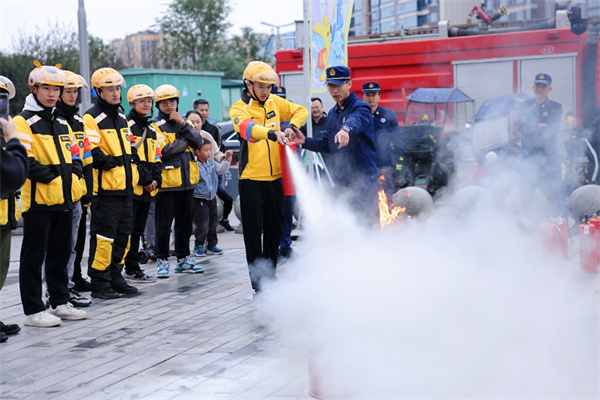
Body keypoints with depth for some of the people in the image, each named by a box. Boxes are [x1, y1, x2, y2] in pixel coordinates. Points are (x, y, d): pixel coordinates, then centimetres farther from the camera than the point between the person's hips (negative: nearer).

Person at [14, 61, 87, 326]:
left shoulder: (62, 123, 17)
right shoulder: (23, 121, -6)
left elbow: (74, 155, 19)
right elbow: (24, 160, -16)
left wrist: (74, 174, 2)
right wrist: (49, 175, -19)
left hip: (64, 198, 8)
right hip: (39, 199, -7)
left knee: (60, 254, 14)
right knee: (34, 257, 0)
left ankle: (60, 302, 25)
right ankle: (33, 310, 6)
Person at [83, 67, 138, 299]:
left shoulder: (121, 117, 19)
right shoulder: (92, 118, -8)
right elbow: (90, 152, -18)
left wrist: (131, 172, 14)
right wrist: (111, 163, -15)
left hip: (125, 187, 9)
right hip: (105, 188, -8)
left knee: (123, 234, 13)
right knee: (104, 235, -5)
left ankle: (115, 277, 23)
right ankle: (99, 284, 3)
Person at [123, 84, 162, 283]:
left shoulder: (151, 129, 19)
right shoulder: (127, 126, -6)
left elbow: (156, 157, 17)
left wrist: (156, 179, 0)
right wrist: (145, 179, -15)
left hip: (147, 188, 8)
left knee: (137, 230, 12)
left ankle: (133, 269, 19)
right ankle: (131, 270, -2)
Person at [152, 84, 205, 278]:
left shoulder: (183, 122, 13)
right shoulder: (155, 126, -5)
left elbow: (198, 142, -2)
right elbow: (164, 150, -19)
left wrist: (183, 124, -12)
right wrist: (185, 142, -6)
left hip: (187, 180, 6)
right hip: (167, 182, -6)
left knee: (185, 222, 13)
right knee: (164, 224, 0)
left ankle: (183, 257, 24)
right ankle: (162, 260, 10)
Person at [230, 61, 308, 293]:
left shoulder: (274, 102, 10)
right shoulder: (238, 109, -6)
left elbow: (302, 111, 15)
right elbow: (248, 127, -26)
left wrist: (291, 127, -6)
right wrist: (272, 133, -45)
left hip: (274, 178, 5)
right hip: (251, 180, -5)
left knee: (274, 231, 13)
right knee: (254, 233, 0)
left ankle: (270, 278, 27)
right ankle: (258, 283, 8)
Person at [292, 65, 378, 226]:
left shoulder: (360, 107, -8)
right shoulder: (332, 113, 16)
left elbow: (356, 120, -33)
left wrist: (346, 129, -55)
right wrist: (305, 141, 10)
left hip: (363, 179, -7)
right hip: (341, 181, 7)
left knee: (368, 223, -8)